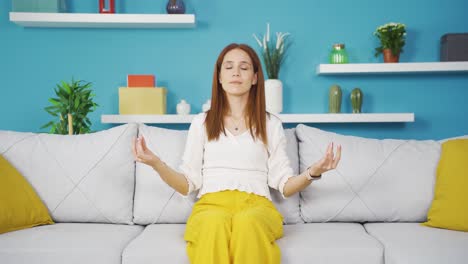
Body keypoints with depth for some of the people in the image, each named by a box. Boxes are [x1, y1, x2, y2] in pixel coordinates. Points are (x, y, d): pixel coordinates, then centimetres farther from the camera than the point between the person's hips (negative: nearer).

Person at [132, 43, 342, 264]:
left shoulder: (271, 124, 15)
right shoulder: (201, 122, 15)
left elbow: (284, 185, 11)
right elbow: (188, 185, 9)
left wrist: (313, 172, -9)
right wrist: (155, 163, -8)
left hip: (256, 206, 0)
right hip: (211, 205, 0)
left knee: (248, 222, -37)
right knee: (215, 223, -37)